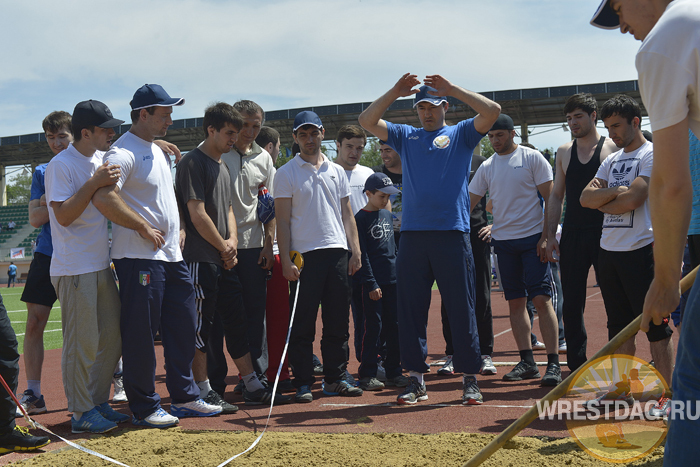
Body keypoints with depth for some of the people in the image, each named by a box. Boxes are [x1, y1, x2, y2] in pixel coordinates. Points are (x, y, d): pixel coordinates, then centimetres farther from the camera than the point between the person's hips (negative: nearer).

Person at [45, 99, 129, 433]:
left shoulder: (102, 159, 11)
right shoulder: (61, 165, -13)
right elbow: (63, 215, -19)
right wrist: (94, 183, -24)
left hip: (101, 265, 9)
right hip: (74, 269, -9)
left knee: (112, 336, 13)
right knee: (81, 343, -4)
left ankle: (98, 402, 24)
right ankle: (81, 414, 7)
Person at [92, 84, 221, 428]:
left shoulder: (158, 151, 18)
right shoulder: (123, 152, -13)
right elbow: (103, 197, -25)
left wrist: (177, 229, 13)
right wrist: (144, 228, -18)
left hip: (171, 256, 10)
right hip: (139, 258, -10)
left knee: (183, 328, 13)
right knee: (141, 334, -3)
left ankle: (184, 397, 24)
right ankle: (144, 409, 7)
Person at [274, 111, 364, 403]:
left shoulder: (337, 171, 16)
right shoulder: (286, 174, 3)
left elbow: (346, 214, 16)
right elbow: (282, 220, -2)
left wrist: (355, 251, 7)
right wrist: (286, 260, -10)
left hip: (337, 251, 4)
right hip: (304, 256, -4)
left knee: (338, 321, 7)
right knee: (302, 324, -2)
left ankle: (335, 379, 16)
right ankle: (303, 384, 5)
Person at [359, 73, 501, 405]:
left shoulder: (461, 134, 11)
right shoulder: (406, 137, 19)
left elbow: (492, 111, -4)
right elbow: (367, 121, 10)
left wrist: (452, 89, -4)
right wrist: (395, 92, 2)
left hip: (452, 232, -3)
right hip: (412, 234, 3)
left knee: (461, 309, -1)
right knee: (410, 310, 5)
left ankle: (470, 380, 8)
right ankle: (416, 379, 14)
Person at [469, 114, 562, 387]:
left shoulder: (532, 158, -2)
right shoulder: (487, 167, 11)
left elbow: (551, 199, -3)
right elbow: (469, 202, 14)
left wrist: (546, 236, -11)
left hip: (533, 239, -5)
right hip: (503, 241, 5)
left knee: (541, 299, -10)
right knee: (515, 302, 6)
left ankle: (553, 364, -8)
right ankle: (527, 361, 13)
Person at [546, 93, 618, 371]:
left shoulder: (612, 148, 2)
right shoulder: (564, 152, 13)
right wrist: (550, 235, 7)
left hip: (605, 233, -4)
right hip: (572, 235, 4)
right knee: (571, 303, 4)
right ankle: (576, 365, 13)